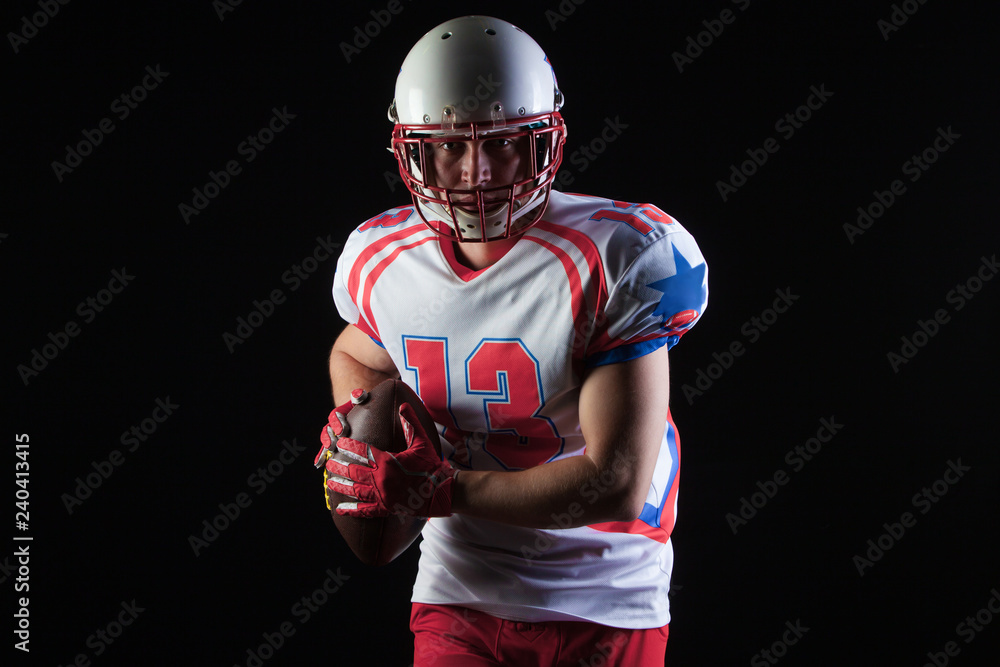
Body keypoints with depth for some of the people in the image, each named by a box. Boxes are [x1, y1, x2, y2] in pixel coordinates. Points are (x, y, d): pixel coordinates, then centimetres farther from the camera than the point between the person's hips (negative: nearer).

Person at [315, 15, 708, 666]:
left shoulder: (617, 261, -19)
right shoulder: (382, 262, -4)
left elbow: (618, 485, -20)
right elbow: (355, 353, 21)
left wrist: (437, 489, -19)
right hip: (460, 596, 3)